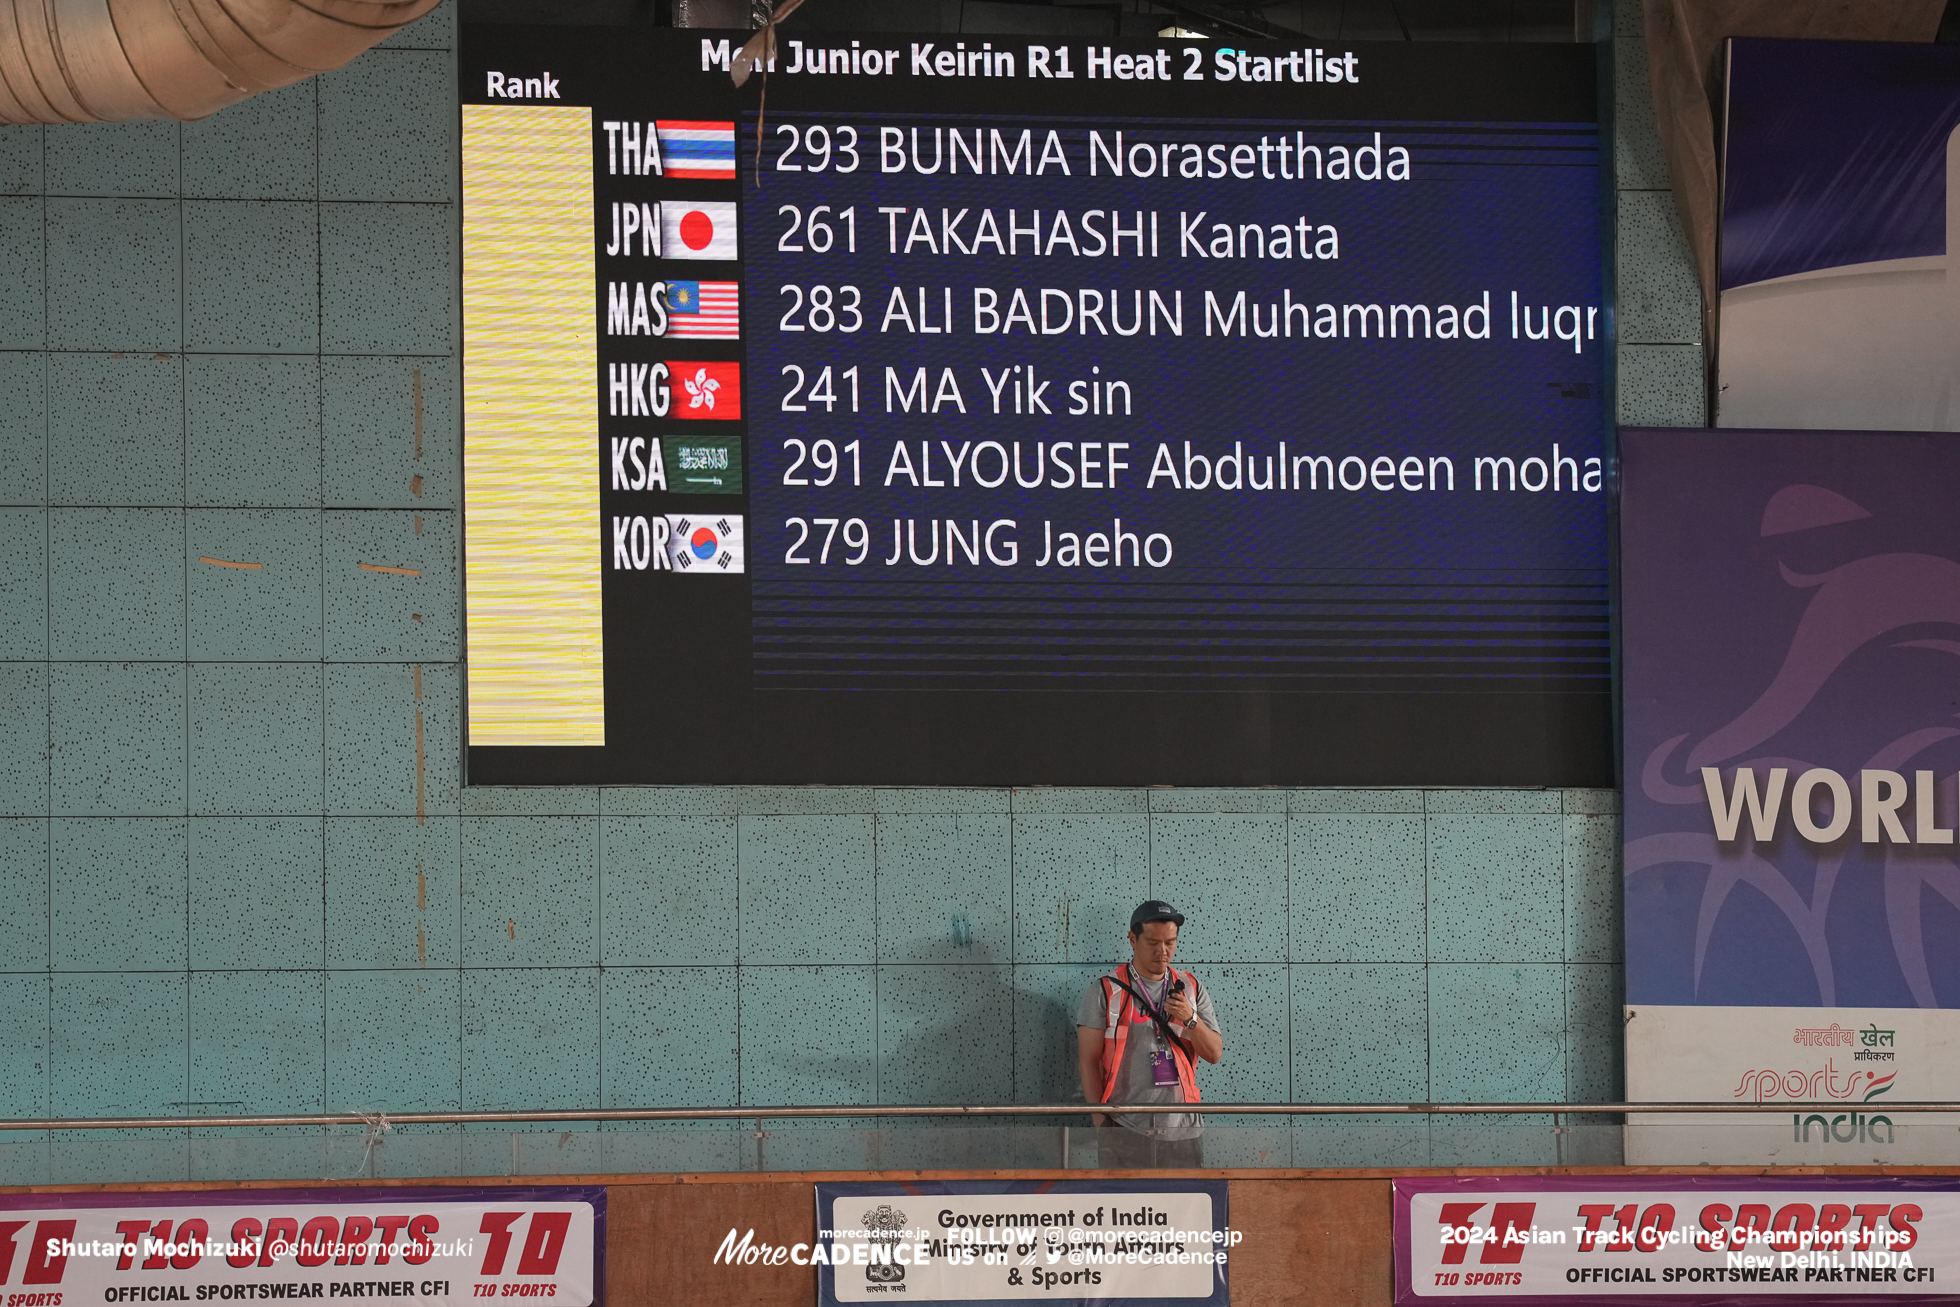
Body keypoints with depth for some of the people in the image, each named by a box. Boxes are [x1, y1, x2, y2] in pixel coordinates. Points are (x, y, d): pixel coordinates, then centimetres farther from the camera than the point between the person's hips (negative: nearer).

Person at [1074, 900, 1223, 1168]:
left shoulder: (1192, 989, 13)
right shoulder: (1105, 992, 4)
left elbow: (1215, 1054, 9)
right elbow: (1088, 1062, 2)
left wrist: (1190, 1018, -9)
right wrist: (1101, 1120, -6)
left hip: (1182, 1131, 3)